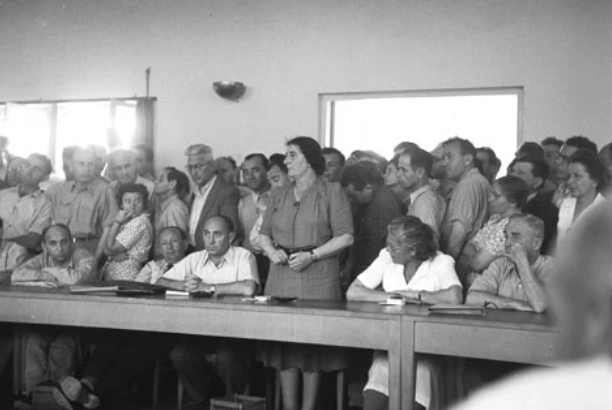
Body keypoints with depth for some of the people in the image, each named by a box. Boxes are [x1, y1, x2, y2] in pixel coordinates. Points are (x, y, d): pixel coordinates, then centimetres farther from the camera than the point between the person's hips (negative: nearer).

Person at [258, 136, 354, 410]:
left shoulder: (331, 192, 1)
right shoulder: (279, 195, 16)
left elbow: (345, 237, -5)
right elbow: (264, 233, 18)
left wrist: (311, 255, -14)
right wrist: (271, 251, -3)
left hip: (318, 276, -4)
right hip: (281, 273, 5)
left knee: (313, 343, -1)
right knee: (283, 341, 3)